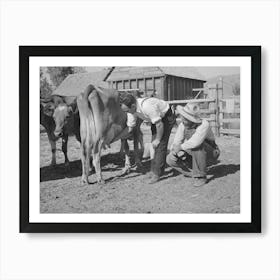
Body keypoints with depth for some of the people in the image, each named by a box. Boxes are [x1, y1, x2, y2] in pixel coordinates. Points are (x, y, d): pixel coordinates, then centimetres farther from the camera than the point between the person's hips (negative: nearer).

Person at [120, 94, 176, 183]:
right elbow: (130, 126, 2)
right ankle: (153, 170, 17)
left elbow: (160, 125, -32)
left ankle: (157, 173, -8)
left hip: (166, 117, -8)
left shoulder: (147, 107, -39)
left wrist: (158, 140, -17)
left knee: (160, 145, -12)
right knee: (153, 145, 8)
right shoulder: (133, 109, -12)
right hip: (156, 118, 8)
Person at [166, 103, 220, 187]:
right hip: (195, 157, 6)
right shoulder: (183, 125, -12)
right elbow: (176, 142, -4)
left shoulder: (204, 125, -32)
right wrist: (173, 151, -25)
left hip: (210, 154, -6)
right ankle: (195, 174, 0)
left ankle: (201, 176, -20)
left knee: (197, 146, -38)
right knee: (170, 159, -9)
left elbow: (194, 142, -46)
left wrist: (180, 147, -31)